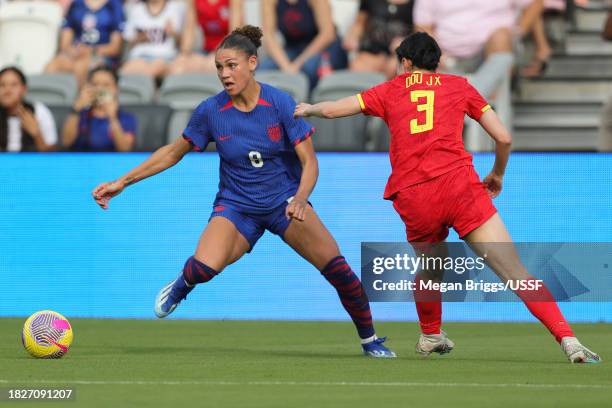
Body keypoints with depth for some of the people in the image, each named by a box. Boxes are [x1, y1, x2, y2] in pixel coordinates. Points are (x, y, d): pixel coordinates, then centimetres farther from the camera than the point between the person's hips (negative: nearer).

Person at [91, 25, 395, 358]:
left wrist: (300, 200, -31)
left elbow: (309, 162, -12)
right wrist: (122, 182, 2)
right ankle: (182, 285, 11)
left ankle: (369, 340, 6)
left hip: (285, 202, 0)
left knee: (335, 265, -17)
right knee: (205, 266, -29)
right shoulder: (210, 111, -9)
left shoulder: (280, 103, -14)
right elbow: (173, 153, 6)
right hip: (236, 206, 0)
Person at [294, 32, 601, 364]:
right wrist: (497, 175, 33)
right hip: (459, 184, -1)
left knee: (430, 267, 32)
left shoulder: (390, 91, 19)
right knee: (516, 272, -7)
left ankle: (430, 336, 43)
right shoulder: (458, 86, 18)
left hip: (412, 199, 2)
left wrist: (308, 109, 41)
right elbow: (503, 137, 15)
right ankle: (568, 341, -18)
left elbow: (331, 110, 19)